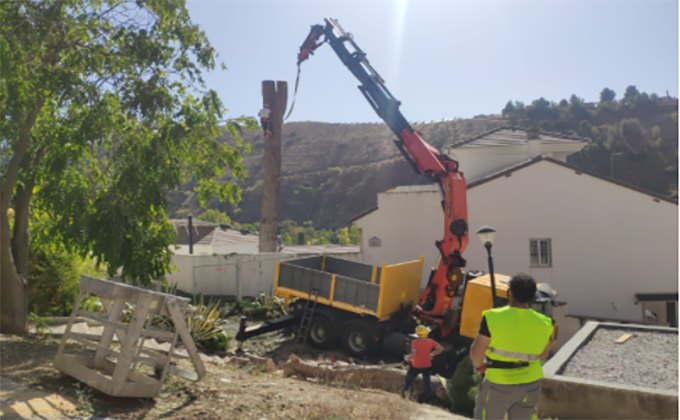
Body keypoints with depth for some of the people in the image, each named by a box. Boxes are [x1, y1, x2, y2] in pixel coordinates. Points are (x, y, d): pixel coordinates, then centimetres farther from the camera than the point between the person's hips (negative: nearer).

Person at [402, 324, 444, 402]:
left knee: (409, 378, 21)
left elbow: (413, 355, -26)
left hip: (416, 366, -3)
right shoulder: (430, 341, -8)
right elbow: (441, 348, -3)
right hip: (427, 366, 3)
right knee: (427, 382, 13)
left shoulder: (415, 342, -22)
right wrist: (432, 354, 6)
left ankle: (404, 392, 35)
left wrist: (408, 357, -7)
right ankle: (428, 399, 16)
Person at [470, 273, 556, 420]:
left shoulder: (493, 318, -22)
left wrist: (478, 363, 5)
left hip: (498, 385, -3)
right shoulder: (544, 323, -11)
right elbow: (544, 354, 6)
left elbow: (476, 354, -17)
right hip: (530, 386, 3)